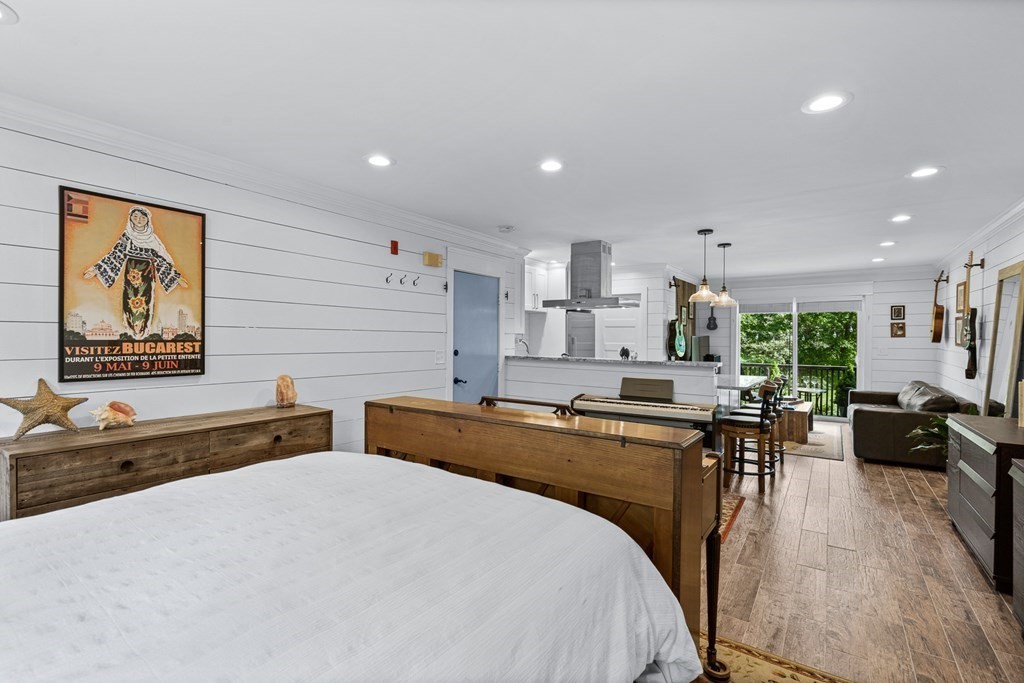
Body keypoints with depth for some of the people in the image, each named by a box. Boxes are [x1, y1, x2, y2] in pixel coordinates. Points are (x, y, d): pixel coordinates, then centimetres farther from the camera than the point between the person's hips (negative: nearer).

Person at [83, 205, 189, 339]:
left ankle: (143, 330, 13)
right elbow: (114, 255, 3)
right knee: (131, 301, 2)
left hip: (147, 274, 0)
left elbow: (161, 259, 5)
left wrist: (177, 277, 0)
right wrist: (96, 269, -5)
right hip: (131, 274, 0)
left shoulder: (152, 238, 3)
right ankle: (132, 329, 12)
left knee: (145, 302, 3)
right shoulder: (126, 236, 2)